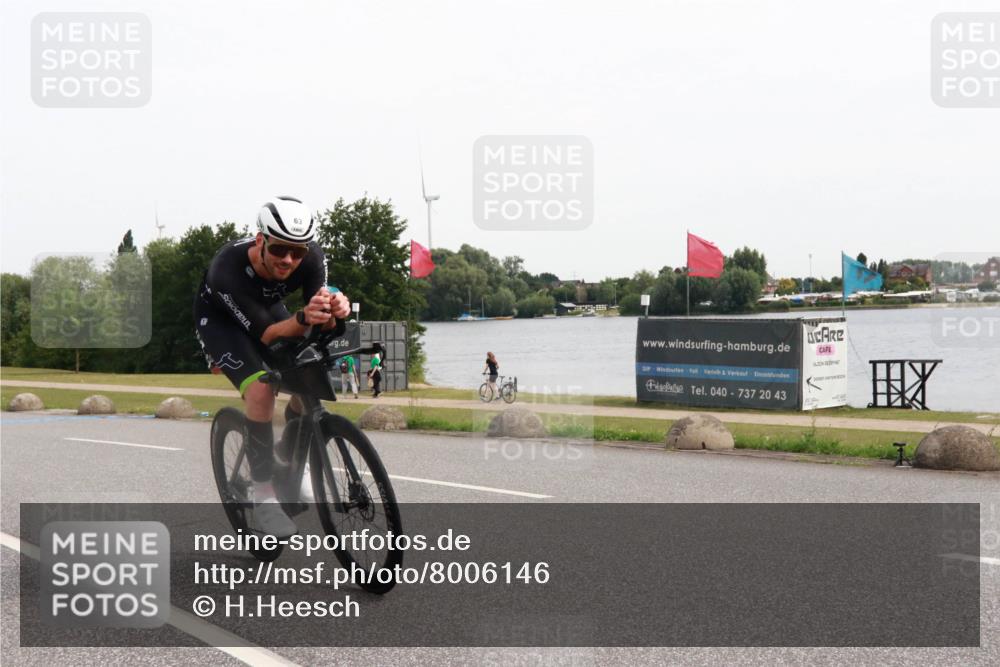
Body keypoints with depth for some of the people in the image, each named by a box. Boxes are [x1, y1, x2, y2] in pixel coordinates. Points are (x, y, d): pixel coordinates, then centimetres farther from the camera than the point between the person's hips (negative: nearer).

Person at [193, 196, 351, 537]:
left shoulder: (311, 256, -29)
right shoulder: (228, 269, -39)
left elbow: (320, 322, -26)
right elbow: (266, 333, -36)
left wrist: (335, 311, -50)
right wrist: (304, 319, -55)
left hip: (268, 307, 5)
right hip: (219, 318, -4)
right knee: (261, 390, -27)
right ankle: (263, 496, -15)